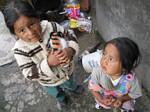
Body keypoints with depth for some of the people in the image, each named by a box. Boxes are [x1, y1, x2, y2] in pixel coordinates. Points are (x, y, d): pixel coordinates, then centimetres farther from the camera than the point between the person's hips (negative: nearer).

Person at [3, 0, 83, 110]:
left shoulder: (52, 27, -30)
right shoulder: (20, 49, -33)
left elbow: (70, 36, -16)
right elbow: (29, 74, -28)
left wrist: (70, 50, -38)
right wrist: (48, 63, -43)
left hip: (66, 71, 2)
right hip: (49, 82, -1)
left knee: (69, 83, 38)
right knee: (56, 93, 34)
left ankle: (73, 88, 75)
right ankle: (62, 98, 71)